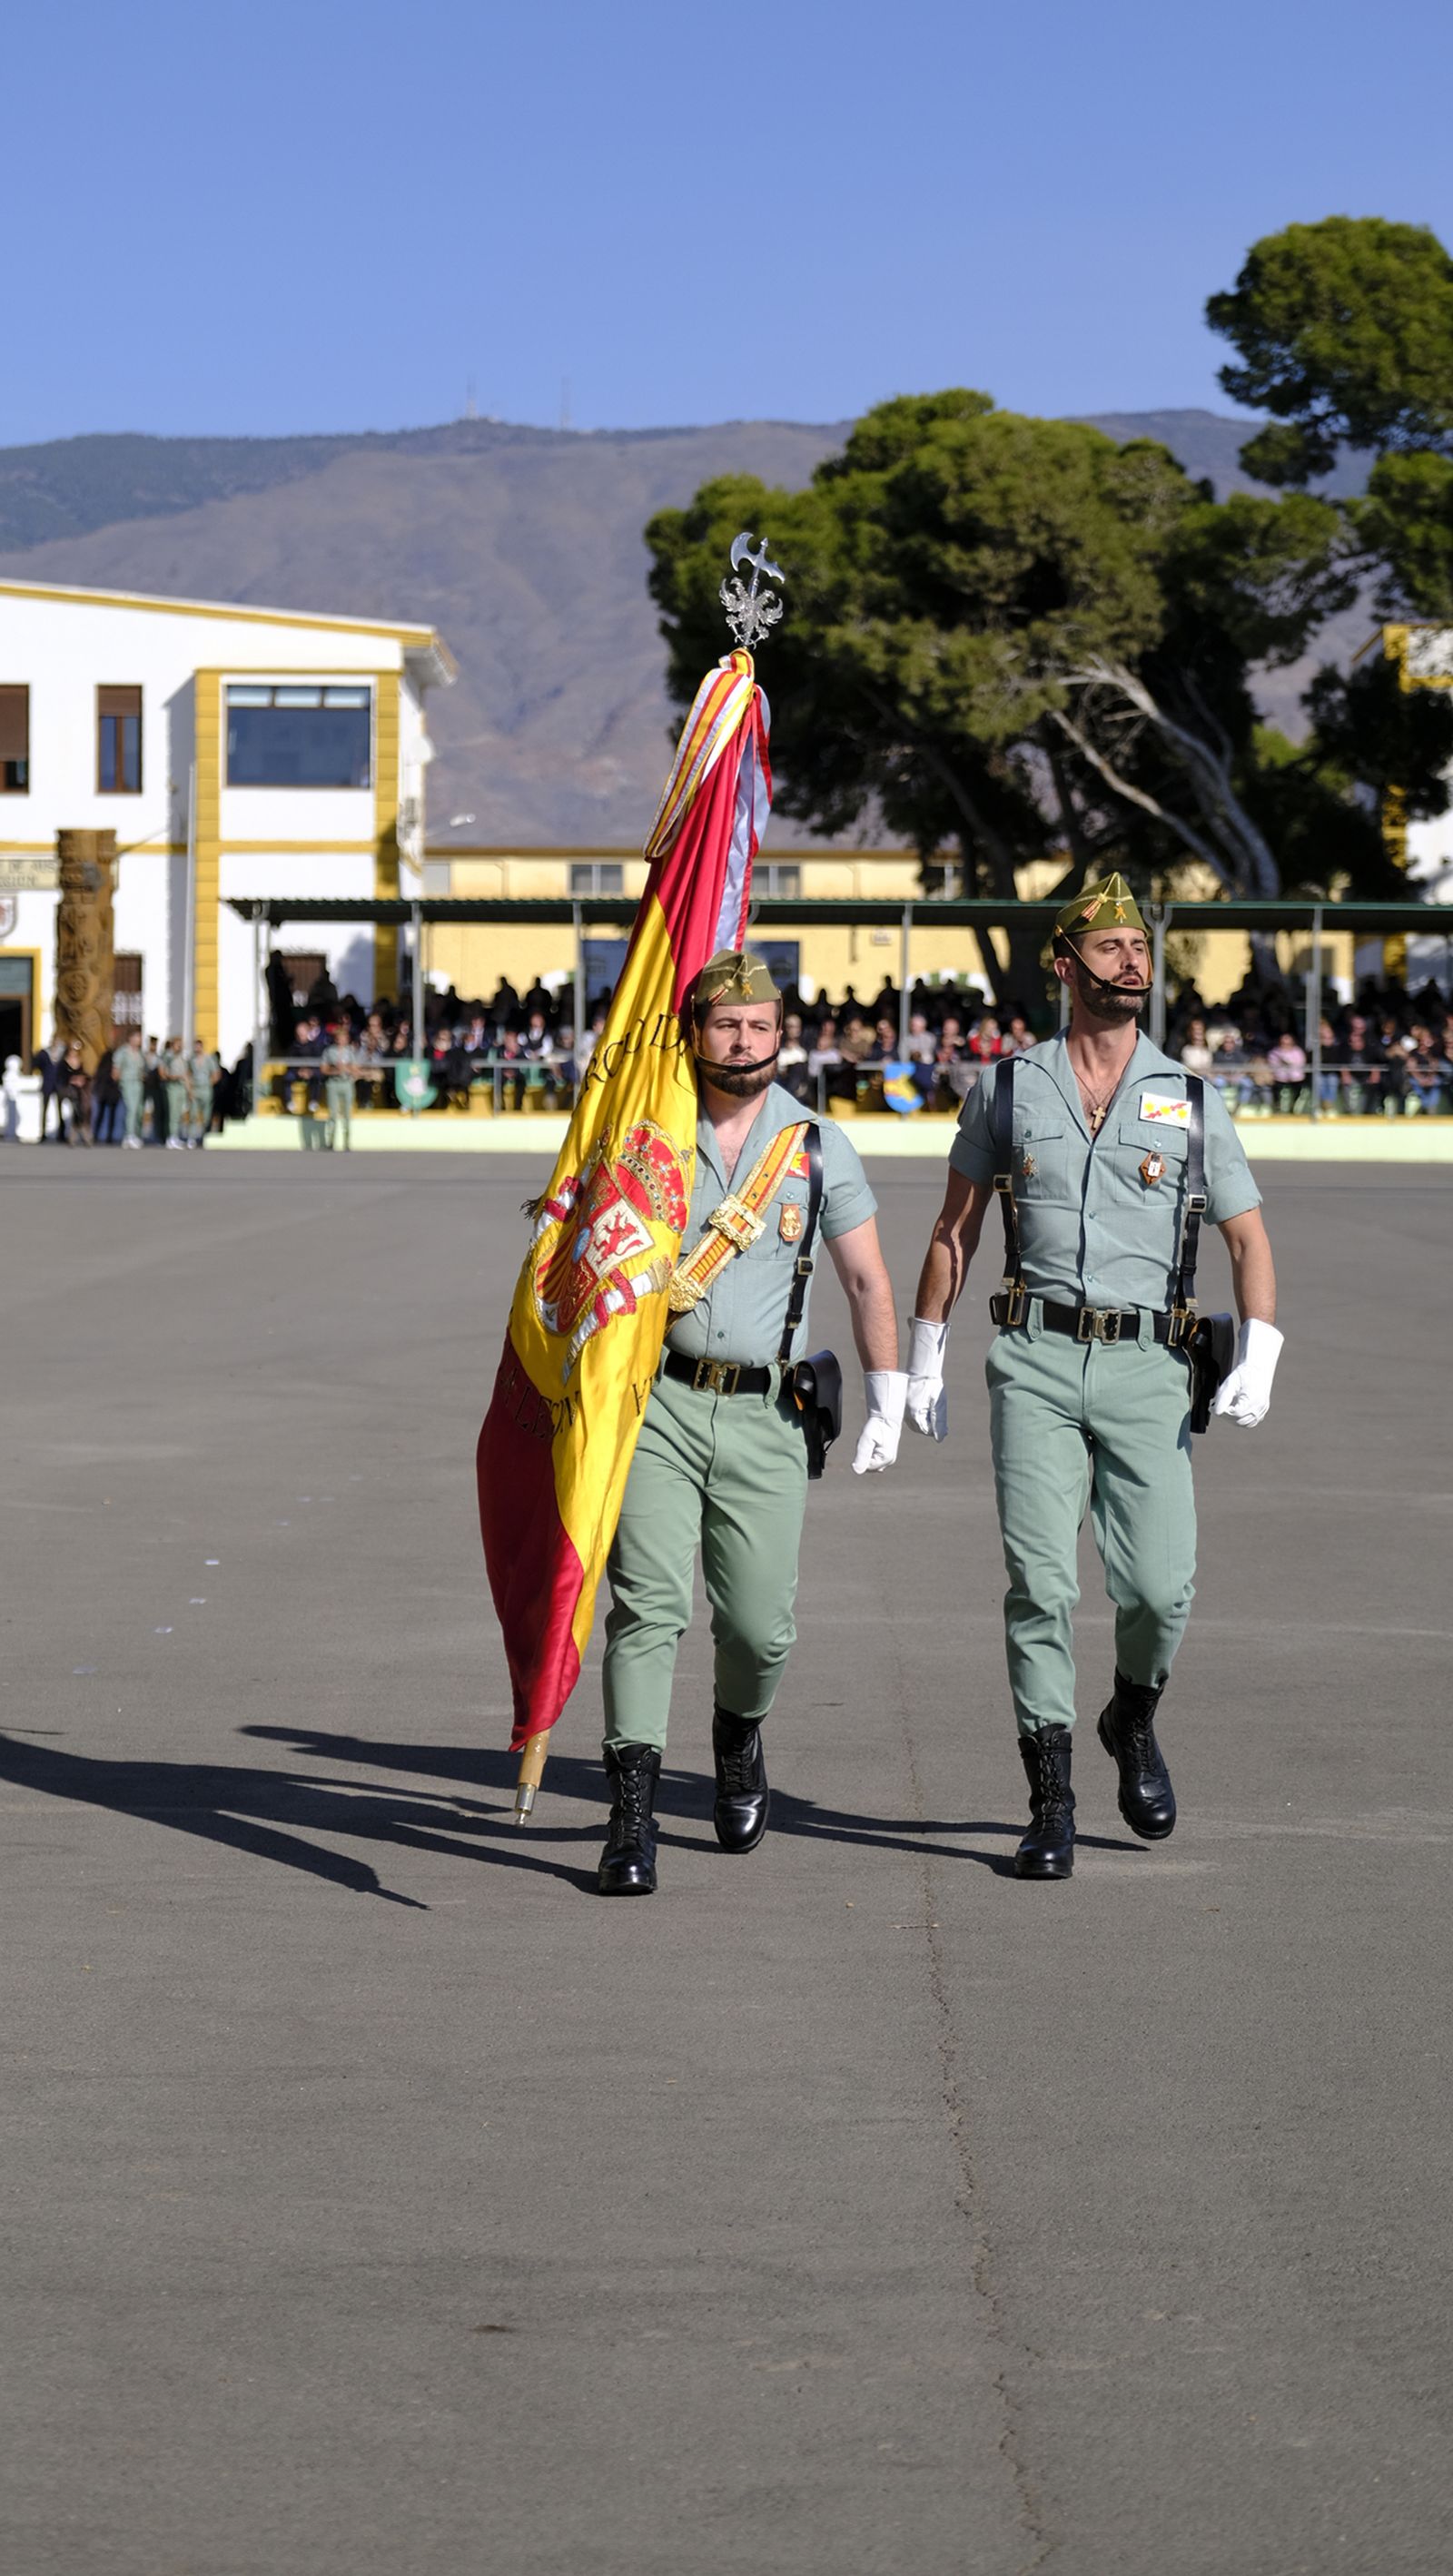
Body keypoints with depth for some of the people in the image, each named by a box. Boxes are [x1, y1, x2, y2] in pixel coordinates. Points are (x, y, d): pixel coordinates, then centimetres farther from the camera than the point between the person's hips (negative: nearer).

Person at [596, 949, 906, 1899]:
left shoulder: (819, 1146, 5)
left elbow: (869, 1282, 11)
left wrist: (889, 1404, 9)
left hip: (763, 1414, 1)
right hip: (657, 1401, -1)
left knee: (761, 1624, 0)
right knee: (648, 1603, -13)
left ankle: (740, 1734, 35)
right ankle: (633, 1815, -12)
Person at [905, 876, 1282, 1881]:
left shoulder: (1190, 1100, 8)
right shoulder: (1008, 1085, 8)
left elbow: (1249, 1235, 7)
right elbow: (956, 1225, 16)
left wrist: (1259, 1356, -8)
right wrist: (925, 1358, 14)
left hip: (1146, 1366, 0)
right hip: (1034, 1361, 0)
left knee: (1160, 1584, -7)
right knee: (1041, 1581, -7)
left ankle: (1135, 1720, 25)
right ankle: (1051, 1801, 1)